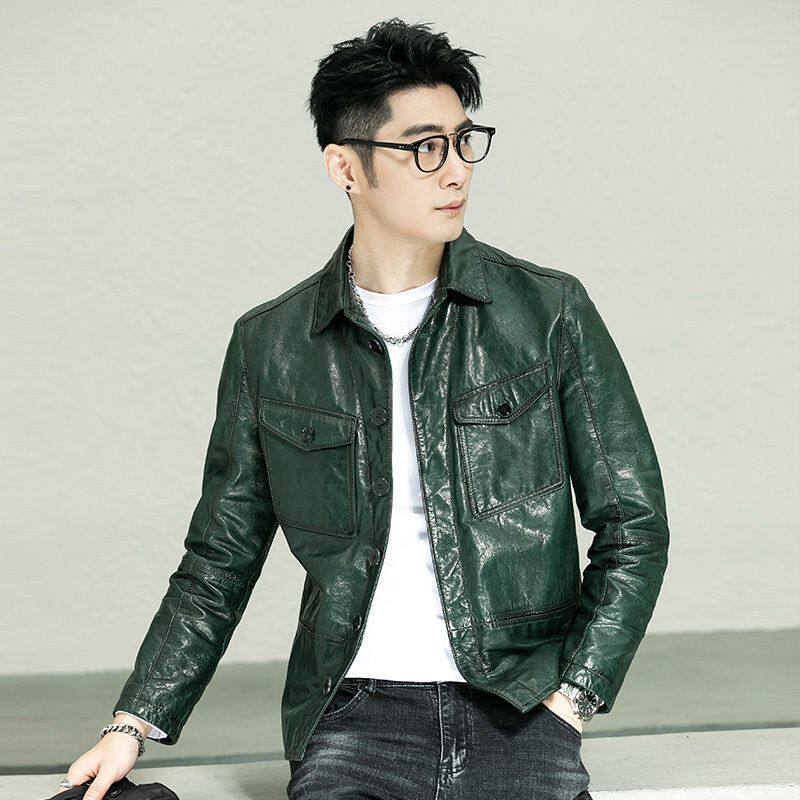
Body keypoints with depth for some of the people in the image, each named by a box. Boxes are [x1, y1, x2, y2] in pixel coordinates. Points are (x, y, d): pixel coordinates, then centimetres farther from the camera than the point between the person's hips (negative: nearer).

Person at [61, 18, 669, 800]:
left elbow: (633, 524, 7)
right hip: (356, 709, 0)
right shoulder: (269, 346, 8)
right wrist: (134, 723, 6)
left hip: (517, 712, 0)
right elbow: (220, 560, 15)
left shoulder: (549, 312, 4)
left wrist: (569, 700, -2)